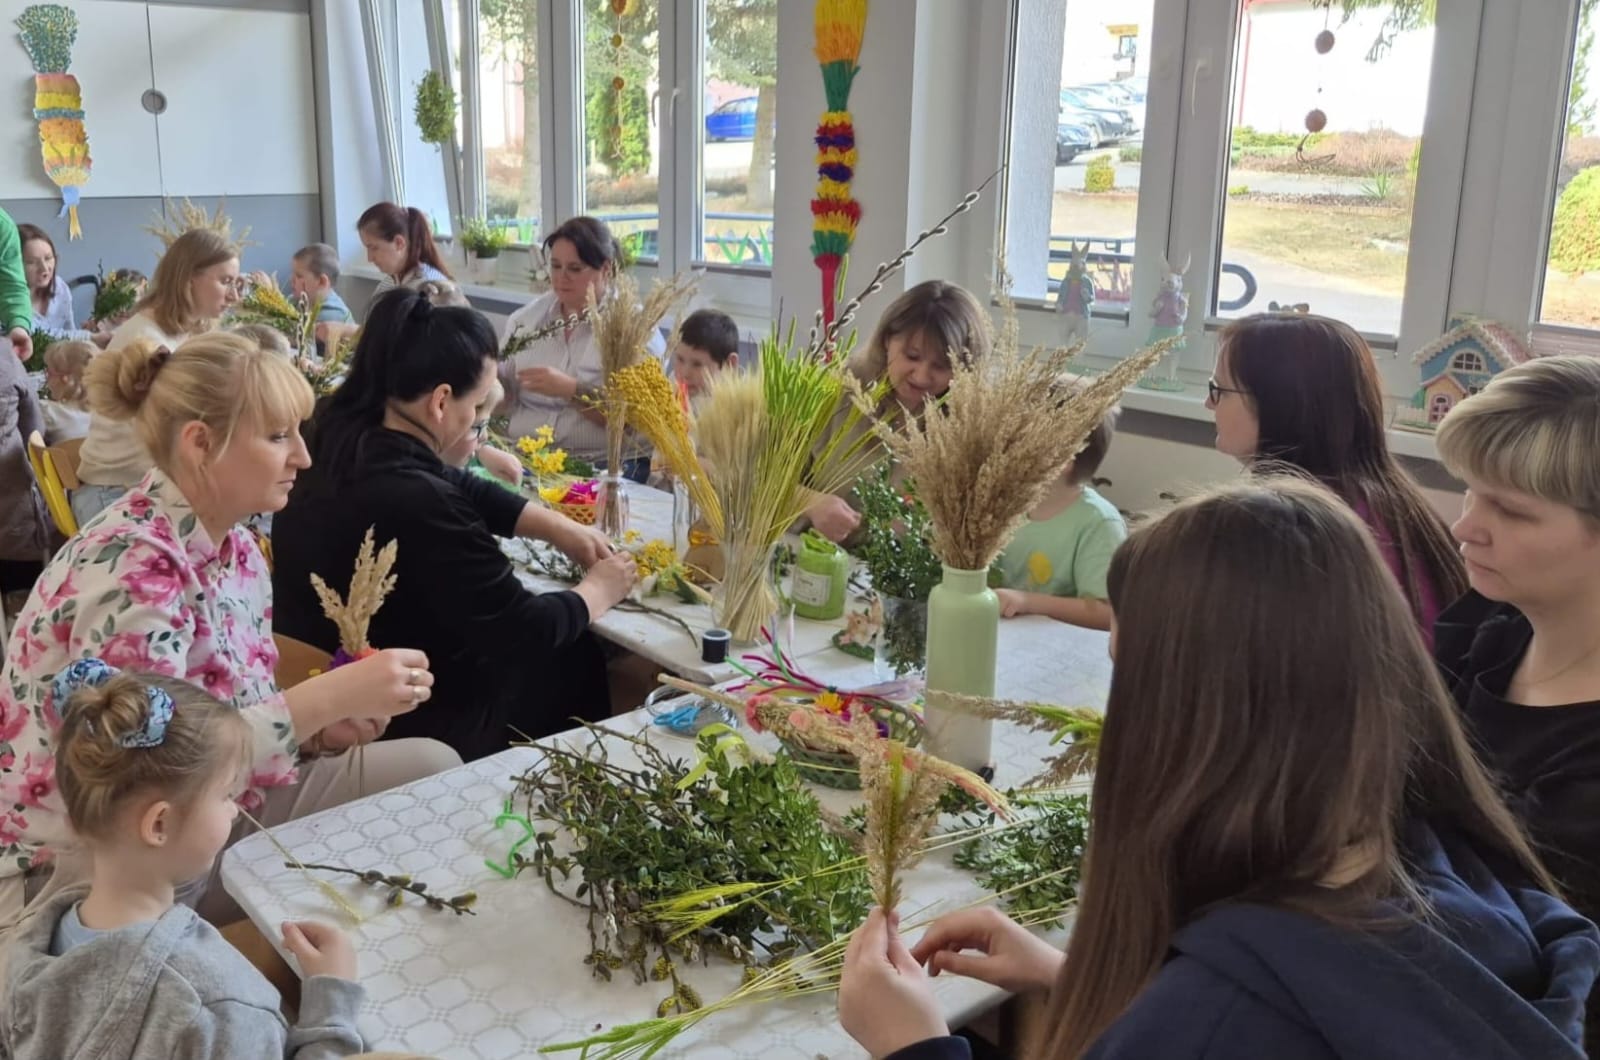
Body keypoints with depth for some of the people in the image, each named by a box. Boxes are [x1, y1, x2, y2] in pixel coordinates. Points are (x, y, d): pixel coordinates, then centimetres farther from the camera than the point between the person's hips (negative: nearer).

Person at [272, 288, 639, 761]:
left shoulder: (344, 434, -7)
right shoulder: (417, 505, -33)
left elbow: (465, 489, 10)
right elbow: (526, 630, -21)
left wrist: (562, 529, 6)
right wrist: (599, 591, -4)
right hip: (391, 723, -8)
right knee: (575, 654, 12)